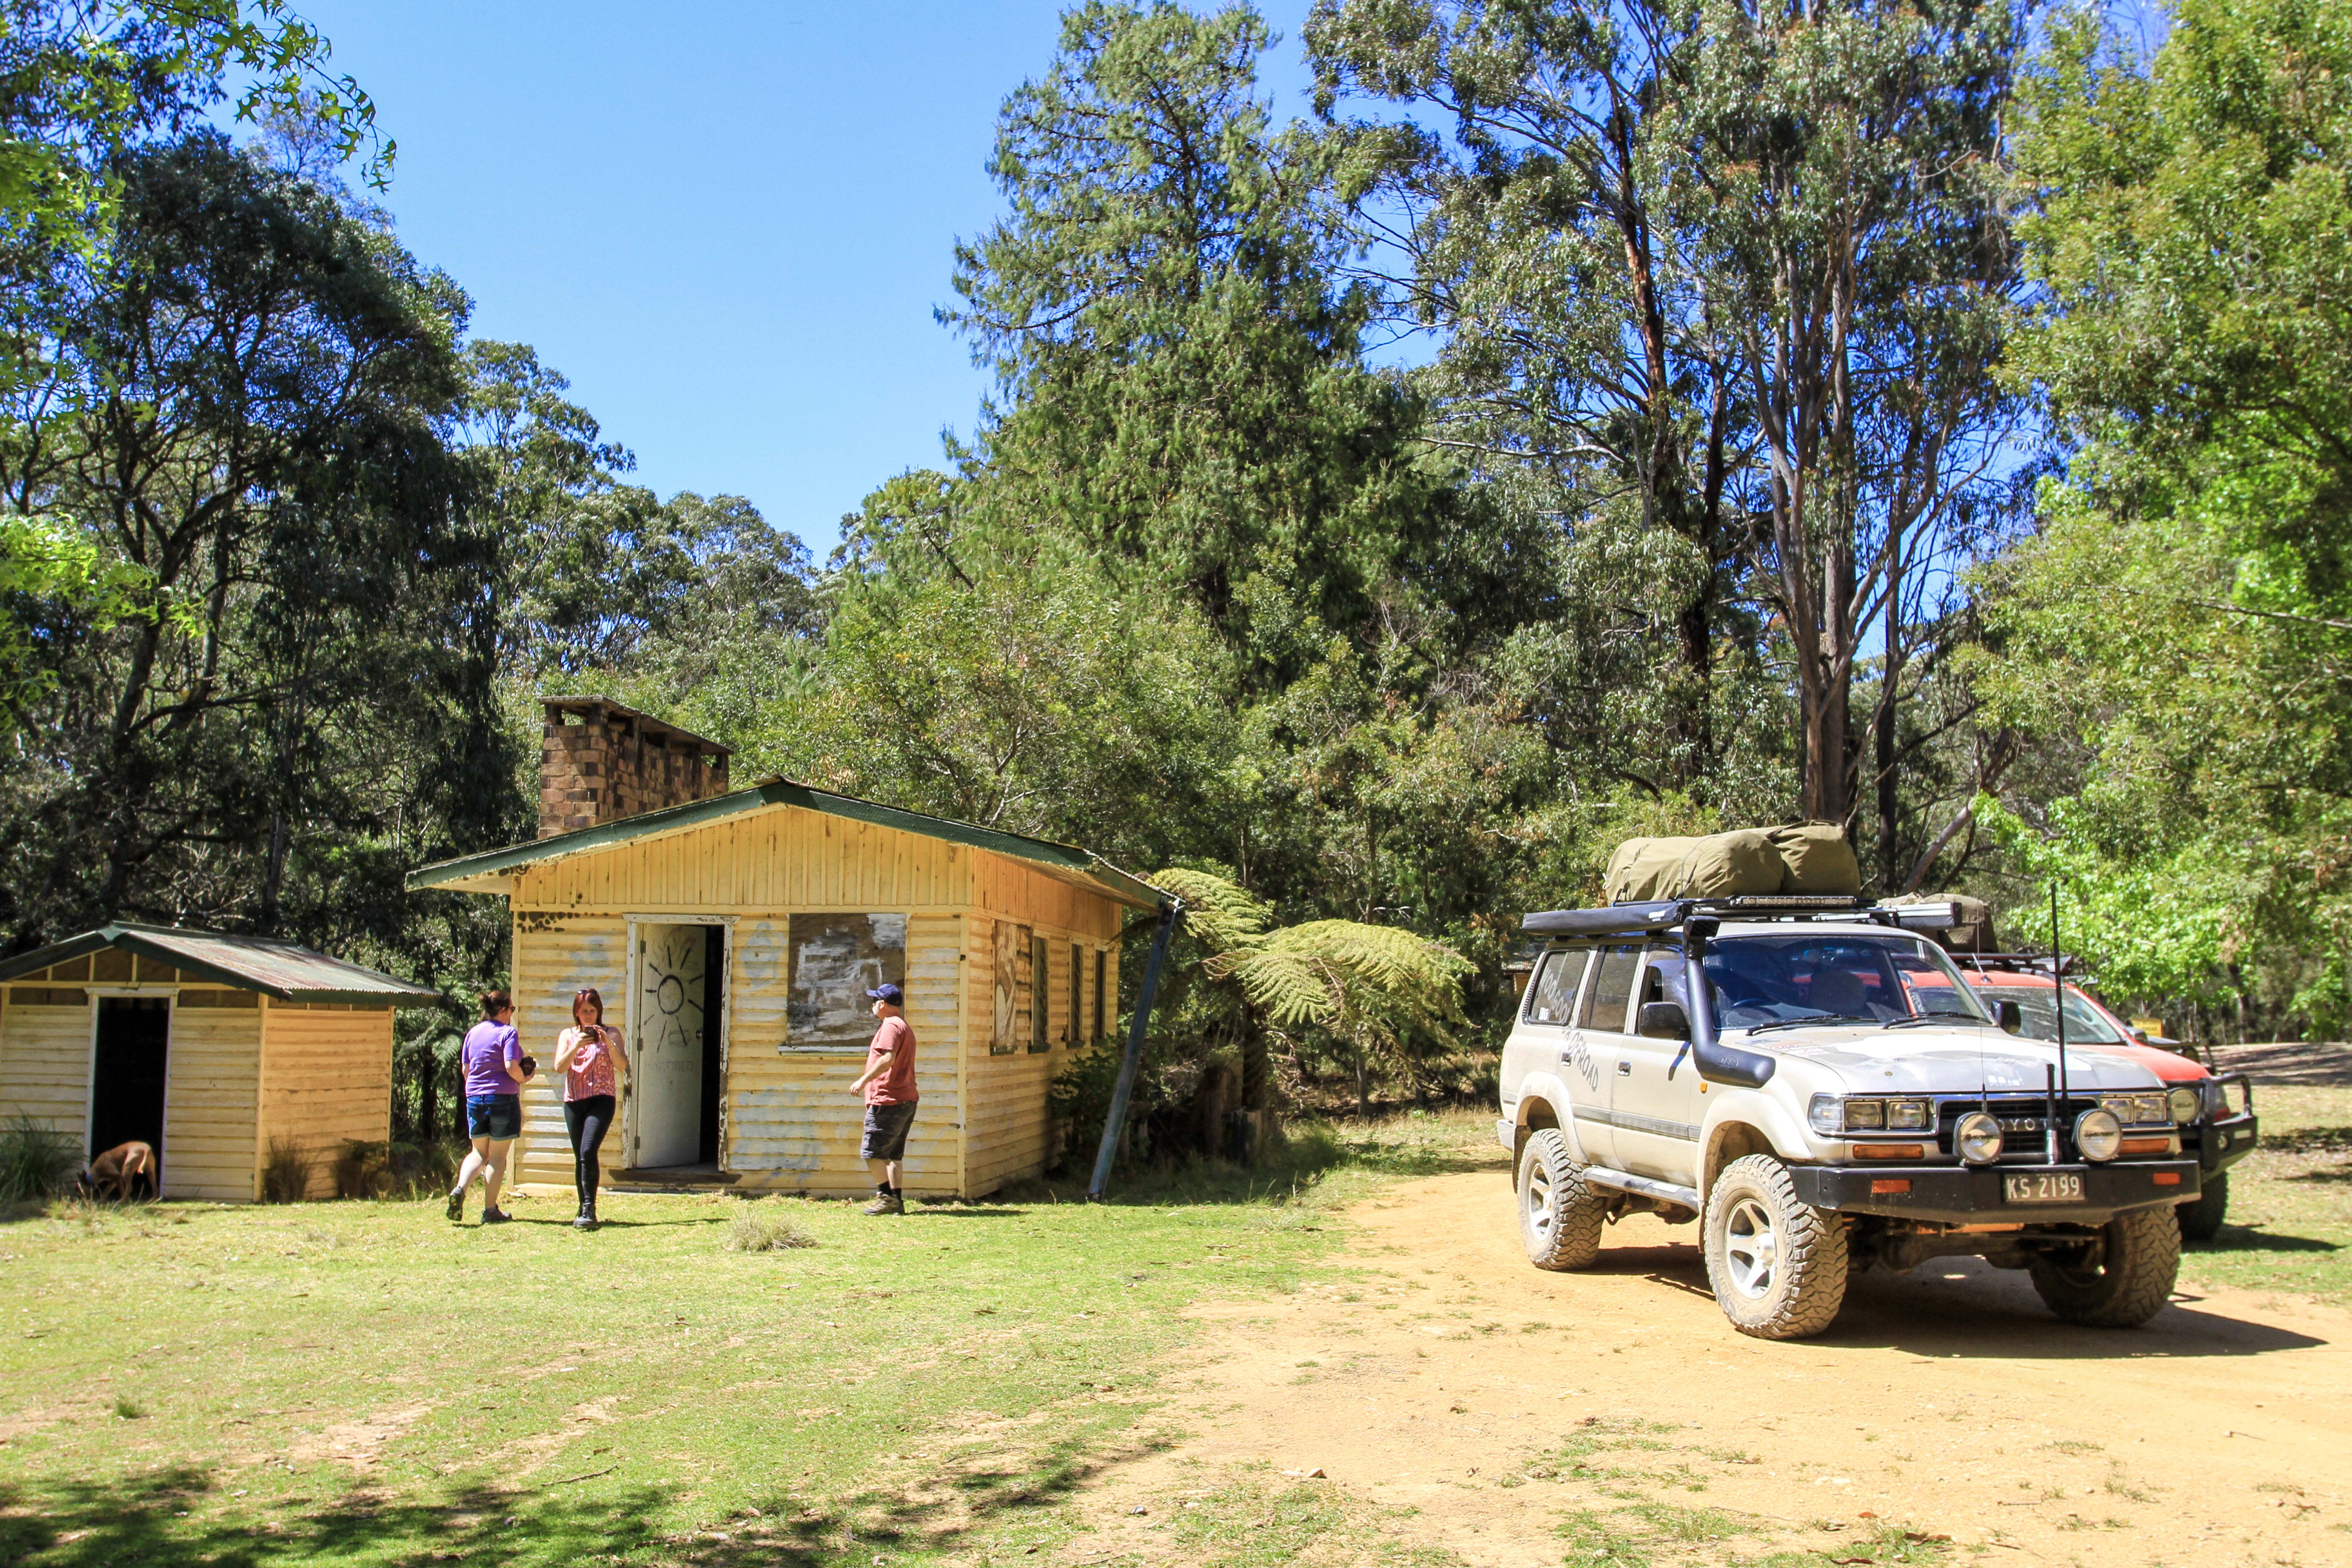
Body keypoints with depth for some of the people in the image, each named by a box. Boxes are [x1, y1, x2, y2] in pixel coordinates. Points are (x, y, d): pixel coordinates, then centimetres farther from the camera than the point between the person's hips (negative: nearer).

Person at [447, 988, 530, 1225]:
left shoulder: (473, 1033, 9)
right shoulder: (507, 1032, -10)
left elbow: (466, 1069, 13)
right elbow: (511, 1067, -18)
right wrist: (524, 1079, 1)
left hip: (474, 1097, 5)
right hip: (503, 1098, -5)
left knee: (479, 1152, 17)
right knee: (497, 1155, 4)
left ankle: (460, 1189, -8)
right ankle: (490, 1210, 6)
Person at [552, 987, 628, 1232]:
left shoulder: (610, 1034, 6)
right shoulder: (568, 1035, 12)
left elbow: (623, 1065, -5)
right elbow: (559, 1067, 0)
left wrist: (609, 1043, -19)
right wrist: (576, 1047, -15)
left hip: (602, 1099, -3)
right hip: (574, 1101, 3)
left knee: (588, 1151, -19)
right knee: (580, 1157, 6)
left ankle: (589, 1210, -20)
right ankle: (584, 1209, 17)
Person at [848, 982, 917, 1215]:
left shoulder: (891, 1026, -12)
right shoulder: (906, 1027, 21)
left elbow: (888, 1059, -26)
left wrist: (864, 1080, -22)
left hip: (887, 1102, -10)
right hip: (906, 1101, 10)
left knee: (872, 1152, -5)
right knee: (894, 1154, 12)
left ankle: (886, 1197, -7)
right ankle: (896, 1200, 11)